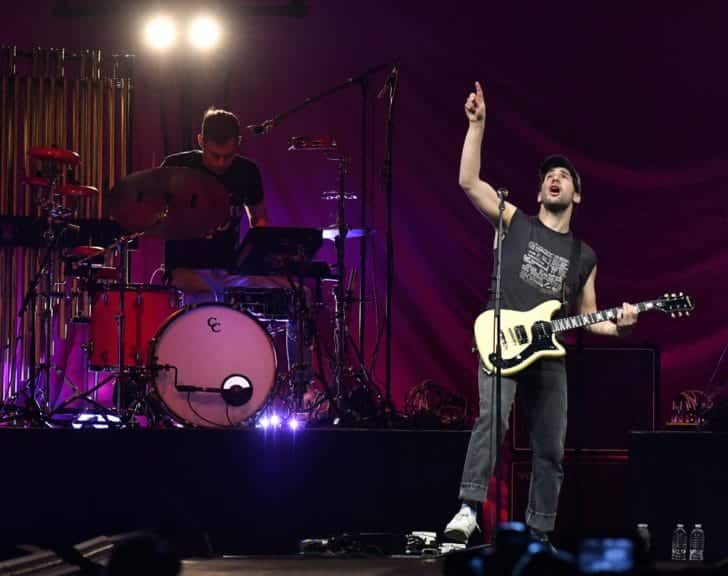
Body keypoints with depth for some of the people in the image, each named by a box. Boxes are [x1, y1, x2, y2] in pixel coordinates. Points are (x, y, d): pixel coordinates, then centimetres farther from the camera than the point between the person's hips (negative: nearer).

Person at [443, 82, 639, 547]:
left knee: (551, 451, 5)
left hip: (549, 356, 4)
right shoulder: (516, 222, 8)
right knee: (493, 418, -30)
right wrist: (478, 125, -9)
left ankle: (540, 535, 15)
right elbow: (468, 181, -3)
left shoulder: (584, 257, 16)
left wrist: (617, 324, -3)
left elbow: (588, 317, 19)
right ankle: (469, 508, -36)